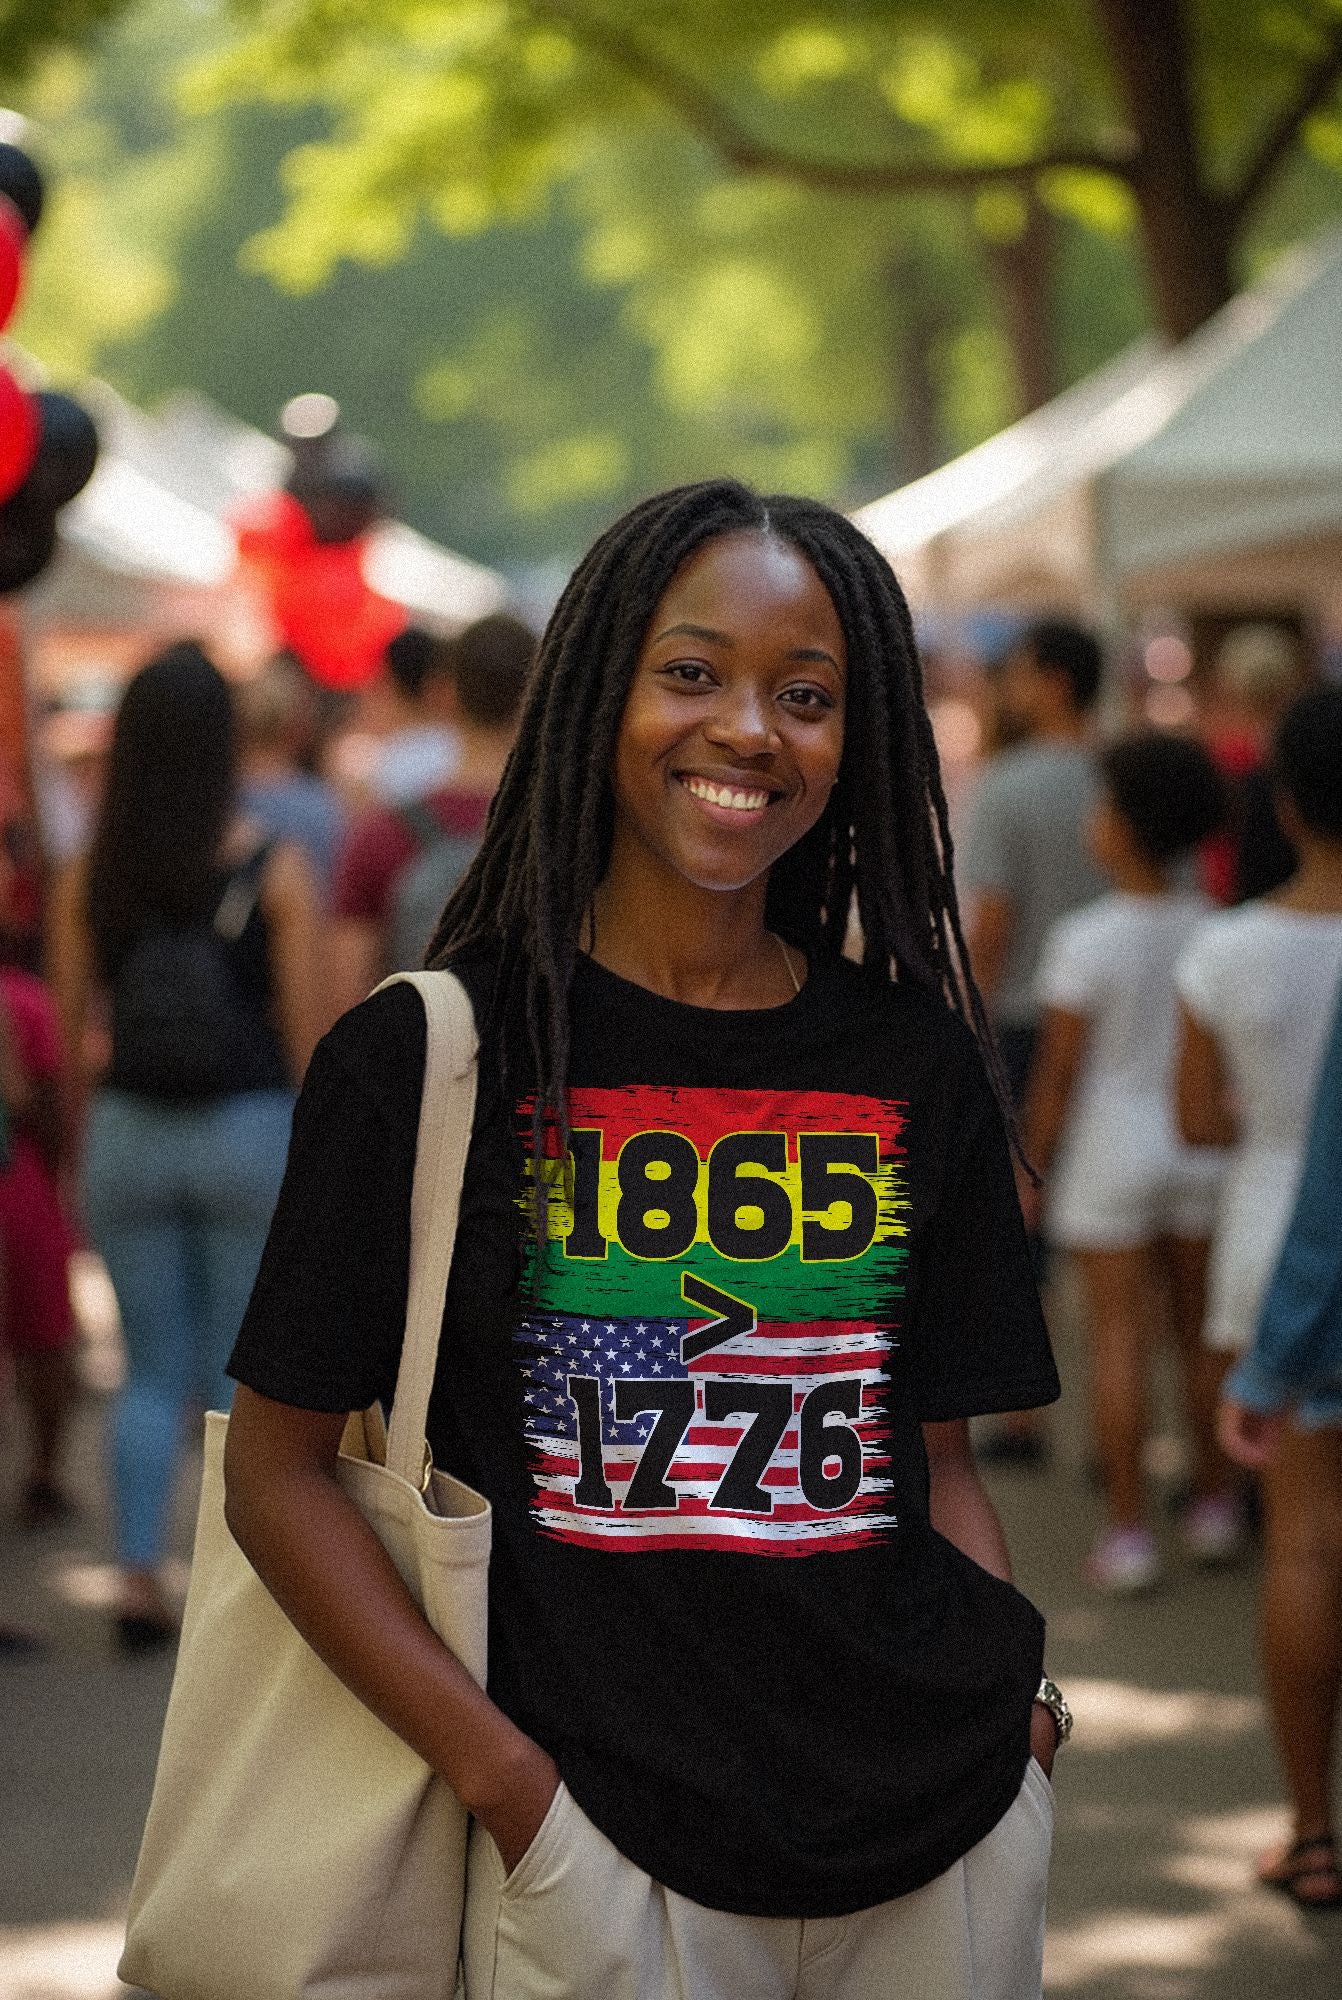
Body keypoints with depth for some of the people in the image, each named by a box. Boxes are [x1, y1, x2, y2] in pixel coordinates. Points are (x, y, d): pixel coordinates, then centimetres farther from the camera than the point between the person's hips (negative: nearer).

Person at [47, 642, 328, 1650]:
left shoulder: (90, 880, -3)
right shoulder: (275, 873, -10)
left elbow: (69, 1018, 2)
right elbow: (309, 1026, -9)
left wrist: (67, 1145, 14)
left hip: (127, 1138, 2)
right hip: (250, 1133, -2)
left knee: (152, 1374, 13)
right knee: (246, 1376, 7)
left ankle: (138, 1580, 9)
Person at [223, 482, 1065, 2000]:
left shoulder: (915, 1065, 8)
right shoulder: (426, 1057, -3)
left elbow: (938, 1461, 14)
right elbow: (278, 1468, -3)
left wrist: (1021, 1694, -4)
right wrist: (505, 1779, -11)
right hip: (603, 1851, -3)